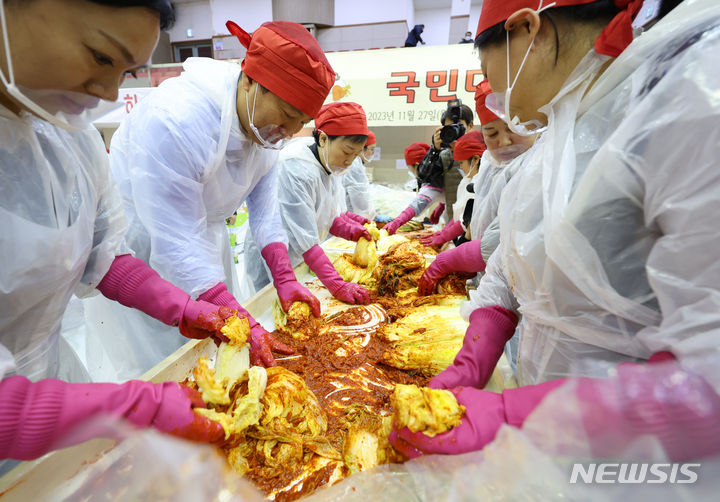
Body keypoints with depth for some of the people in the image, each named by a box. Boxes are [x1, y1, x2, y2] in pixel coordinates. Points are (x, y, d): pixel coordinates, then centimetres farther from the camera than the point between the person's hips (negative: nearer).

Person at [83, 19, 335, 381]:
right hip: (138, 251, -7)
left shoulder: (267, 123, -9)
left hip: (204, 241, 7)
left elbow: (264, 205, -5)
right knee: (154, 366, 2)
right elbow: (175, 246, -34)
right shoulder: (173, 121, -33)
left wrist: (284, 277, -14)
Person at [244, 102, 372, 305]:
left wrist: (347, 229, -17)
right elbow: (304, 239, -33)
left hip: (299, 259, 8)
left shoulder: (330, 163, -3)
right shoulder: (295, 170, -30)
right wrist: (336, 285, -37)